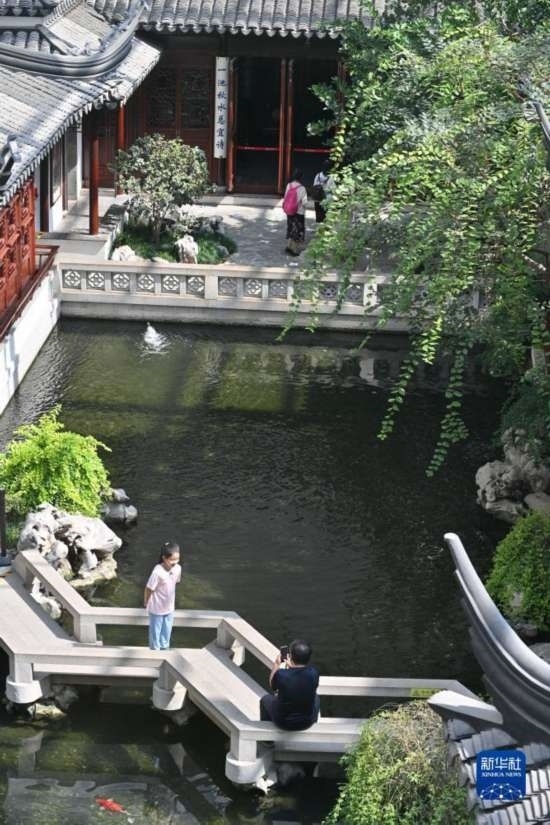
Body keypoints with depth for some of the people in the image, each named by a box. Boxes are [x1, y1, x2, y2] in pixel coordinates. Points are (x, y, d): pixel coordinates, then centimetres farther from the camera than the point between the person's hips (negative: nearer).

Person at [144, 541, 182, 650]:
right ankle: (155, 650, 37)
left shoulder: (177, 569, -15)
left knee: (167, 631, 23)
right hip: (156, 609, -5)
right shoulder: (157, 572, -33)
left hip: (169, 608, 5)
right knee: (155, 631, 16)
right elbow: (149, 589, -19)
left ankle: (164, 648, 44)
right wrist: (146, 603, -4)